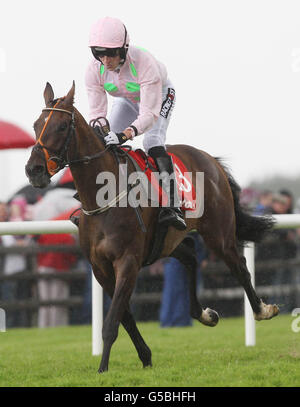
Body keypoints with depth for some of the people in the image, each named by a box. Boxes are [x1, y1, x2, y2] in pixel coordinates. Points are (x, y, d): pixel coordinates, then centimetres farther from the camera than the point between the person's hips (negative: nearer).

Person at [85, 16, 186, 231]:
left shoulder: (143, 62, -43)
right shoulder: (94, 70, -28)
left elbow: (149, 113, -45)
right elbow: (97, 111, -22)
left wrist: (125, 135, -60)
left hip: (159, 94, -5)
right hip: (126, 99, 5)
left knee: (153, 142, -27)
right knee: (108, 144, -6)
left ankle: (171, 207, -35)